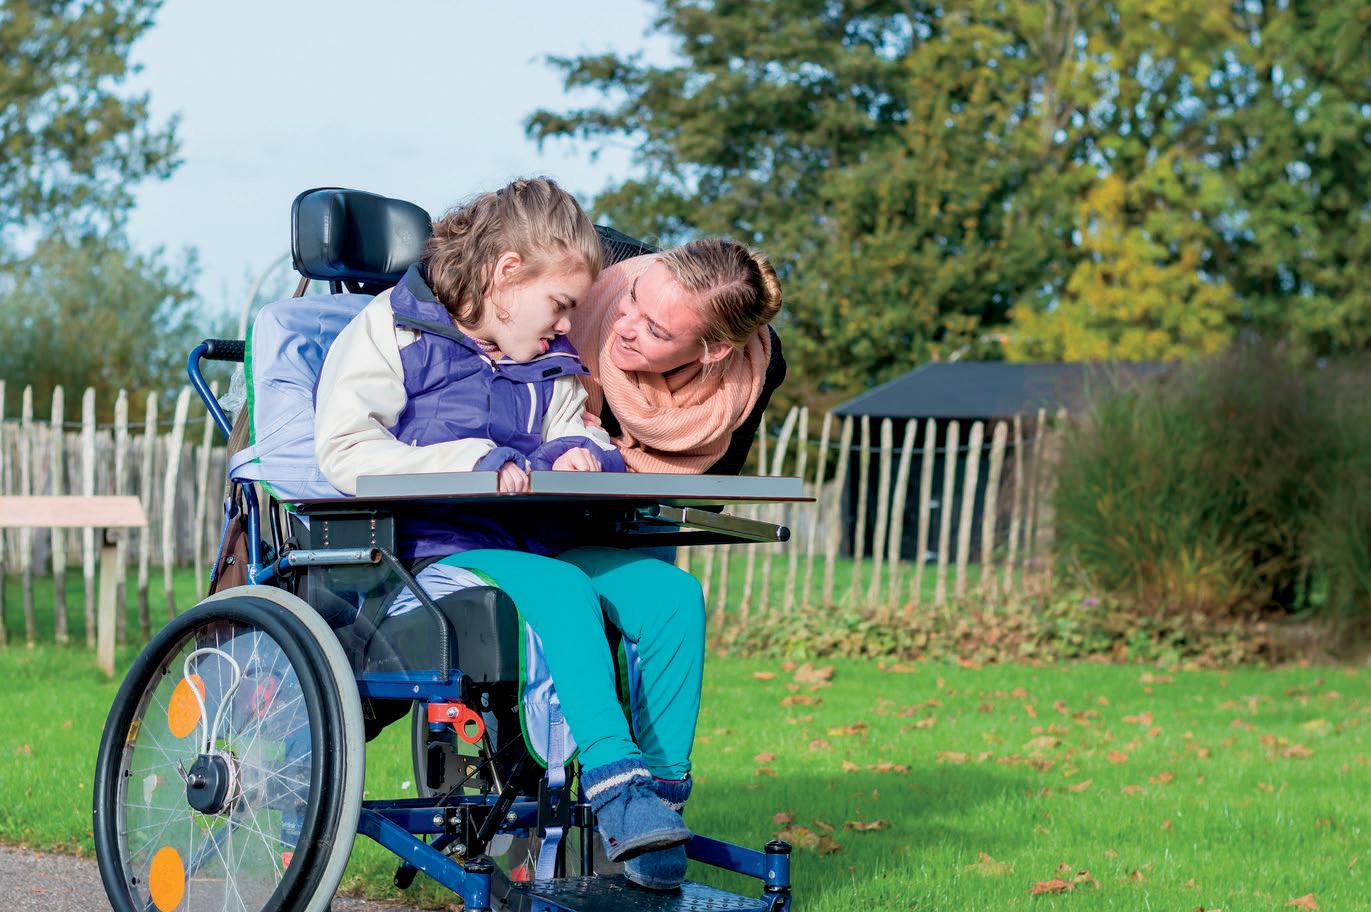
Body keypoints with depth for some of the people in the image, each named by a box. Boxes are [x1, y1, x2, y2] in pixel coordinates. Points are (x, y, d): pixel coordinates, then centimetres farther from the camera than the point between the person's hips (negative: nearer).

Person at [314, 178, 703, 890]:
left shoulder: (550, 366, 24)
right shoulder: (393, 332, 2)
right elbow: (344, 452, -10)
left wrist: (576, 454, -1)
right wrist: (474, 463, -20)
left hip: (538, 547, 7)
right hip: (434, 555, -6)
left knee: (672, 592, -19)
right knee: (562, 590, -37)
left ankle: (661, 786, -21)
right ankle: (612, 783, -44)